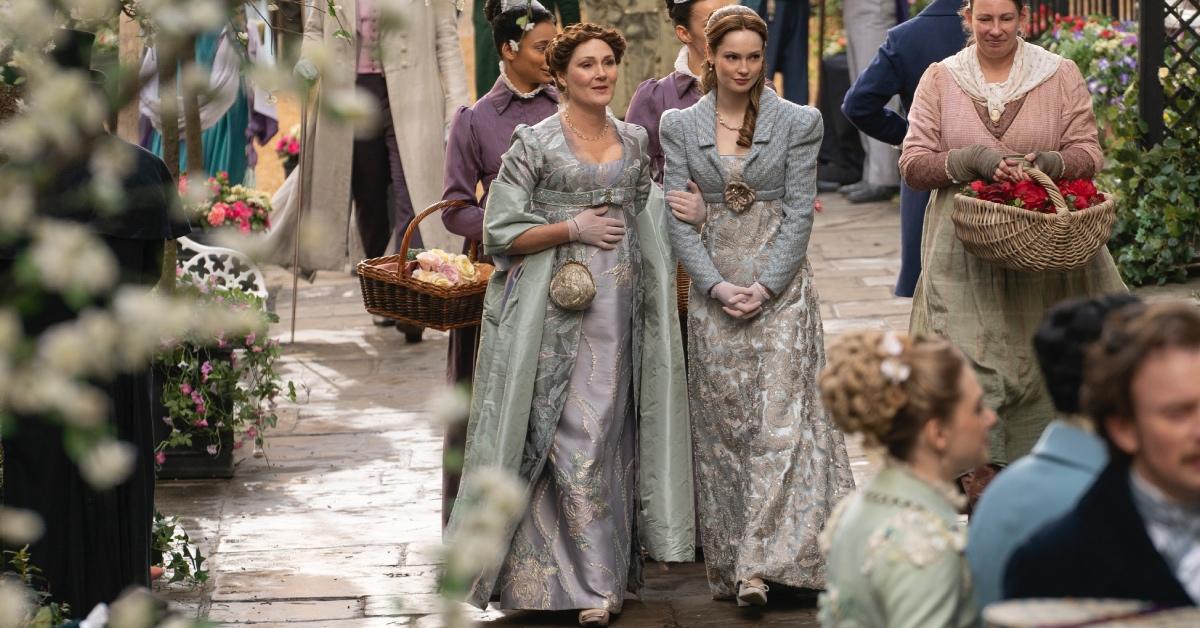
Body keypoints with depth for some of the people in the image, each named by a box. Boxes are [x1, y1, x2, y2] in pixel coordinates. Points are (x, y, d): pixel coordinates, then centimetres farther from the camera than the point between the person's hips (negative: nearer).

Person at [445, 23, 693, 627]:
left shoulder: (634, 141, 13)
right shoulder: (535, 143, -3)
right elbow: (502, 232, -6)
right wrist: (574, 227, -12)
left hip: (617, 305, 5)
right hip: (554, 306, -5)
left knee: (609, 435, 5)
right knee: (572, 436, -8)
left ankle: (607, 574, 12)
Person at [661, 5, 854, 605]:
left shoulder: (796, 122, 0)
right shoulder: (681, 126, 4)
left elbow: (799, 212, -3)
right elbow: (677, 218, 1)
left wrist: (765, 287, -12)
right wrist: (717, 287, -10)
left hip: (780, 285, -2)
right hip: (713, 290, 2)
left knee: (778, 420, -9)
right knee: (721, 423, 4)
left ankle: (761, 563, -13)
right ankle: (728, 563, 12)